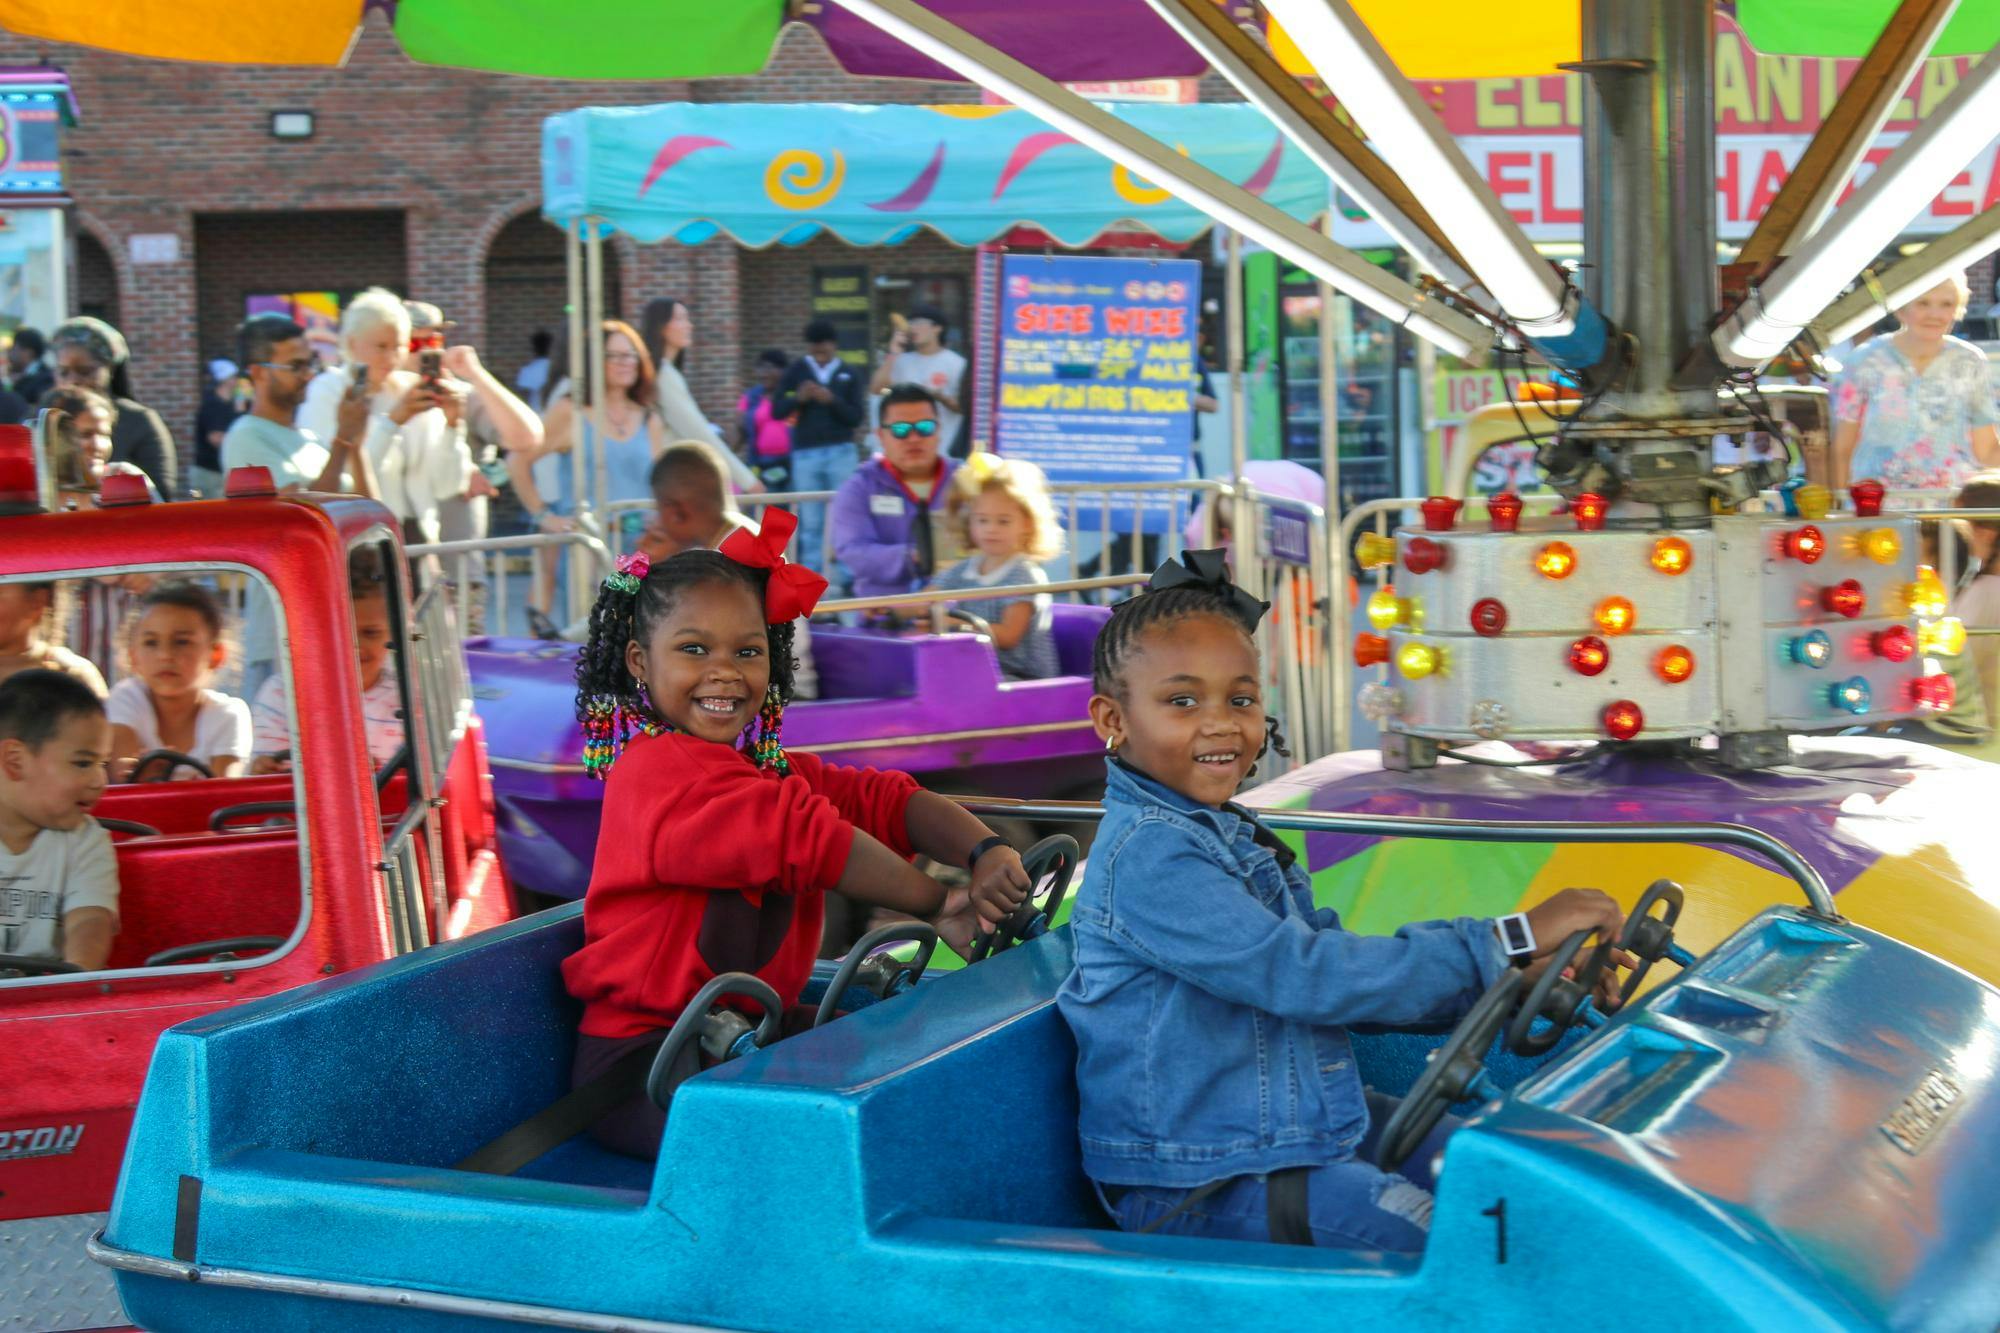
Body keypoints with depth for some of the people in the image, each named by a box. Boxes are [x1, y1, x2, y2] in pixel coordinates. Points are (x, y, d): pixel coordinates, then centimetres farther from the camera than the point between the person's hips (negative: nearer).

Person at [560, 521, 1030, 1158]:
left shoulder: (769, 768, 12)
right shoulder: (660, 770, -17)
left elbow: (884, 800, 3)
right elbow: (805, 838, -26)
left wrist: (987, 852, -17)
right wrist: (942, 905, -18)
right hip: (643, 1063, -9)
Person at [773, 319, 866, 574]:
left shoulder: (848, 375, 5)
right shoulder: (796, 371, 6)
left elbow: (856, 417, -1)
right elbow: (776, 410, 2)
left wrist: (832, 401, -16)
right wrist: (797, 398, -16)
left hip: (841, 452, 0)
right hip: (805, 453, 1)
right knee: (810, 523, 2)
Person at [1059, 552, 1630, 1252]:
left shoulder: (1233, 837, 14)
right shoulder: (1149, 856, -20)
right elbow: (1307, 976, -26)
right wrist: (1511, 941, -23)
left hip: (1301, 1124, 10)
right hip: (1200, 1186, -10)